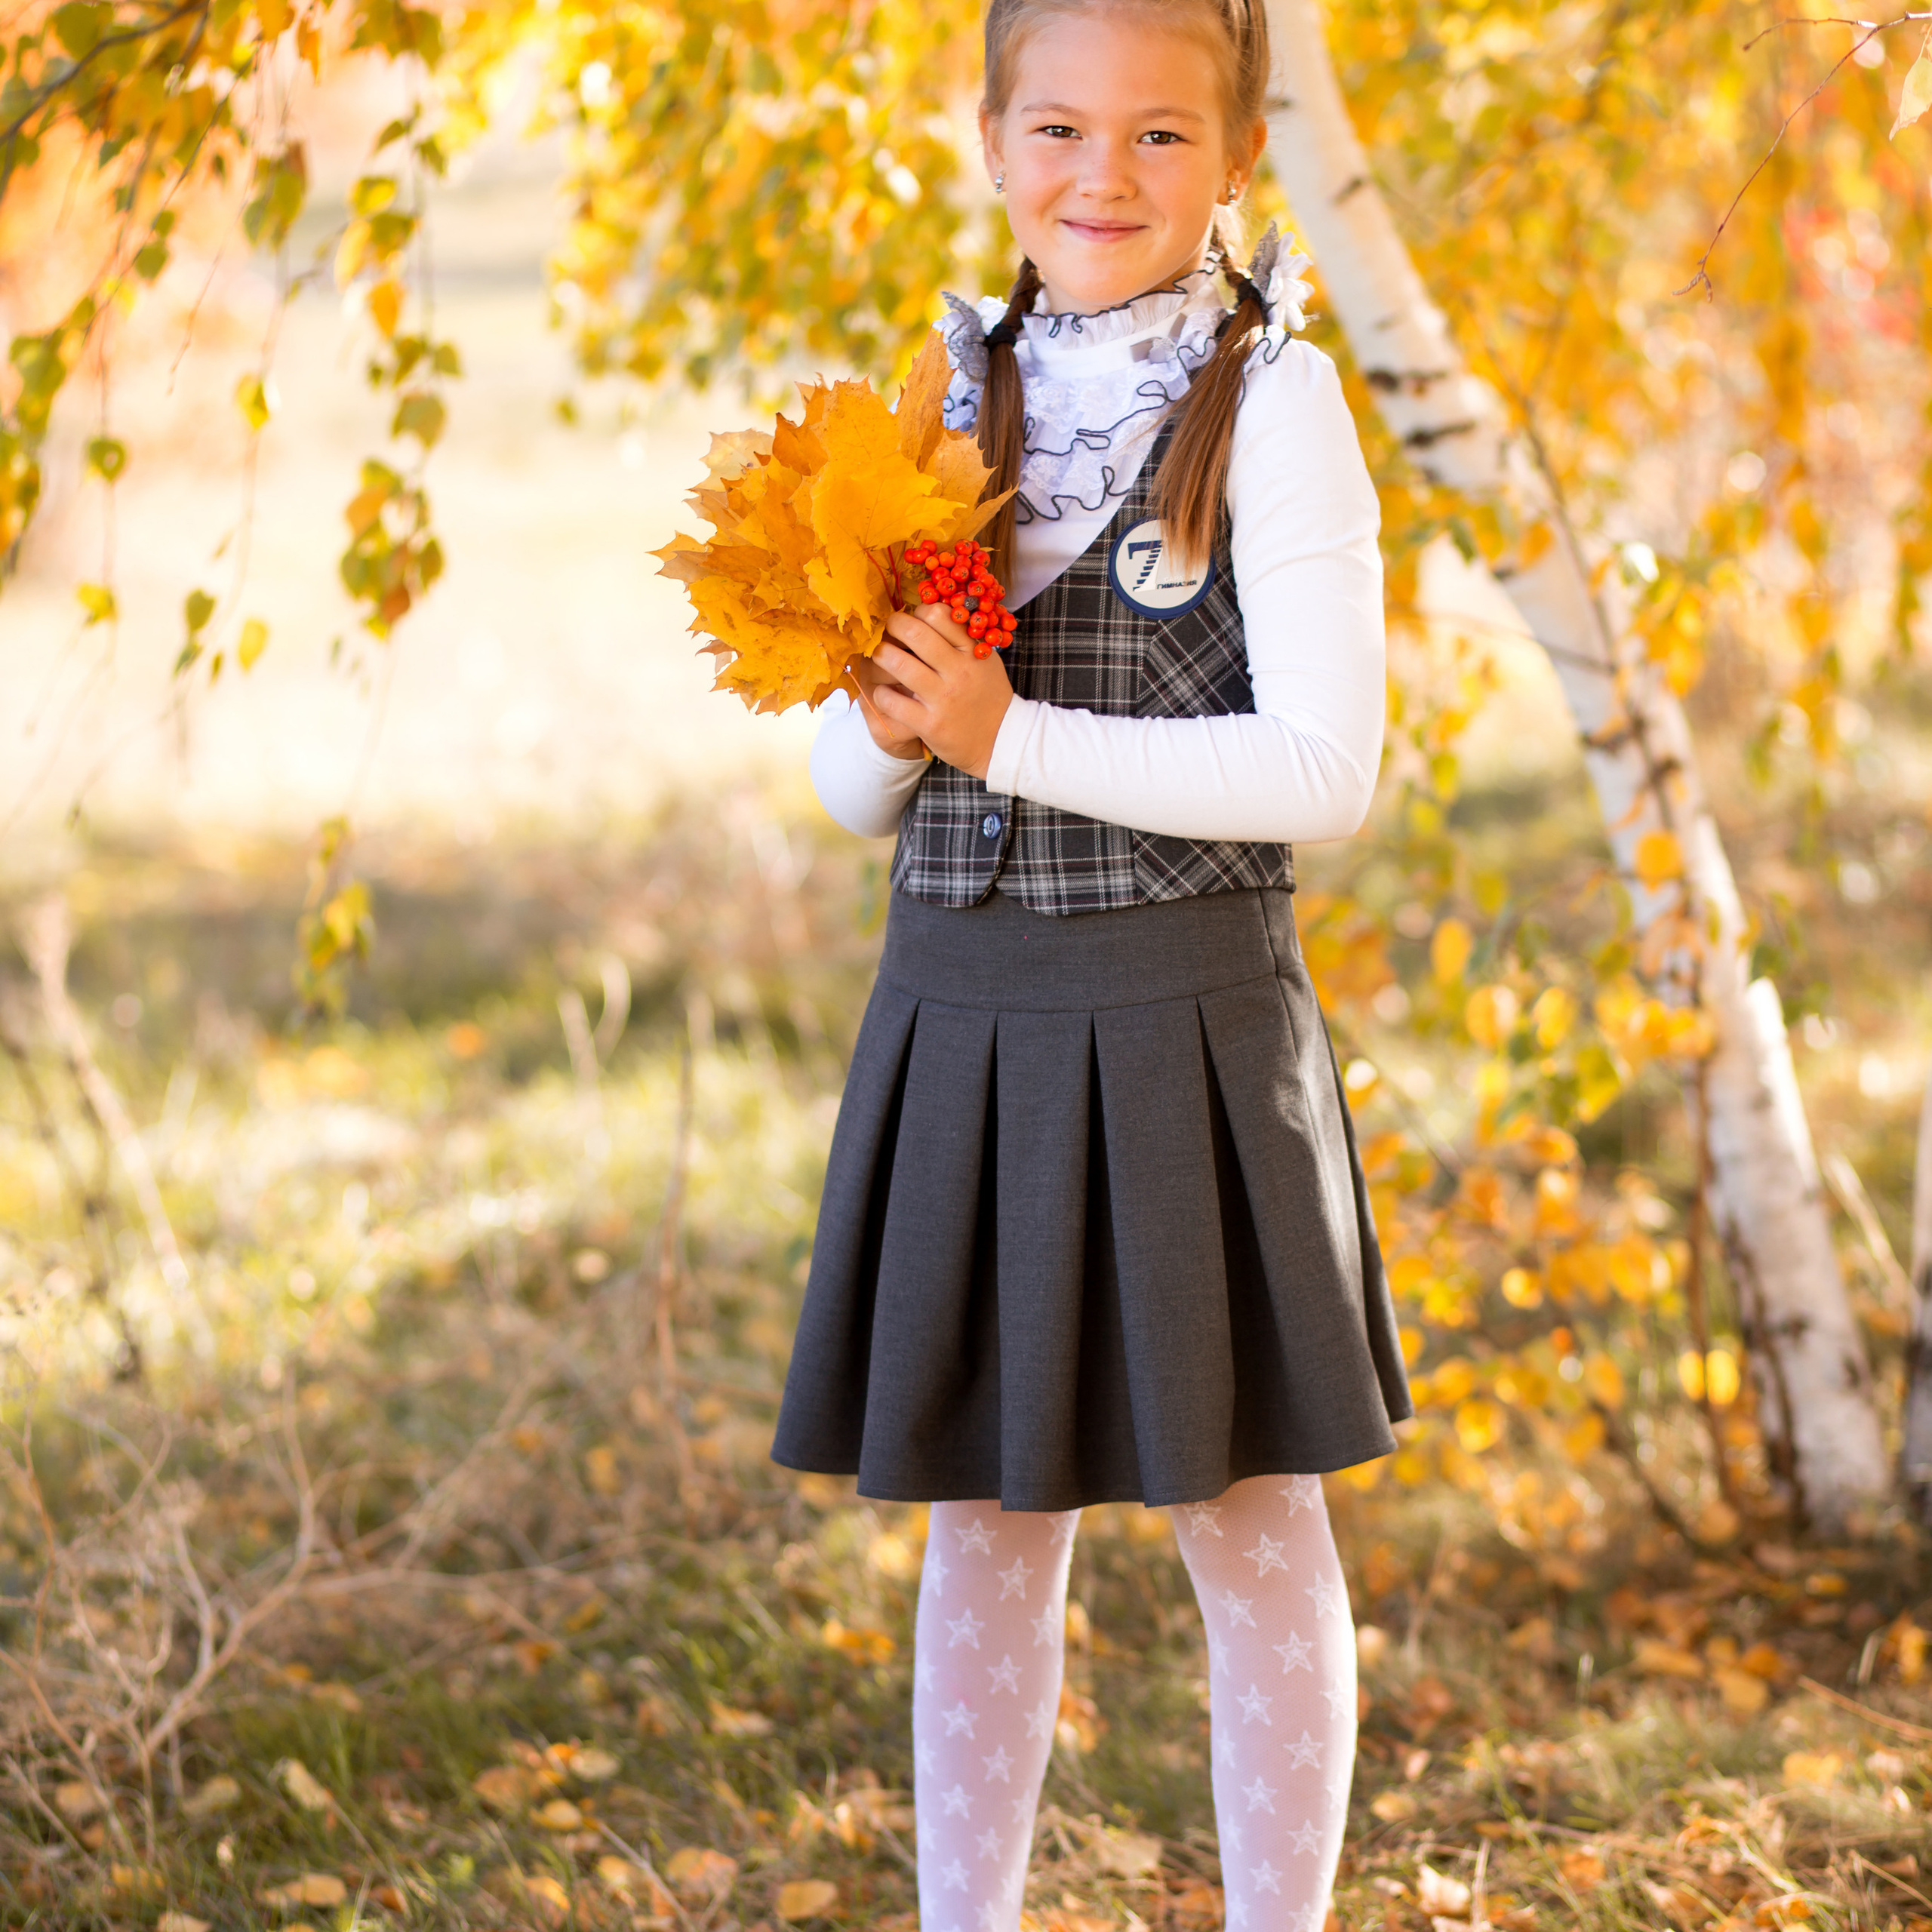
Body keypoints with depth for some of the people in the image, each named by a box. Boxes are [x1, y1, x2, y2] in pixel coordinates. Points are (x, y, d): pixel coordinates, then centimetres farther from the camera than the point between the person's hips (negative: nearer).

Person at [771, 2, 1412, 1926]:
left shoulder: (1272, 402, -7)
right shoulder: (950, 399, 8)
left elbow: (1324, 767, -14)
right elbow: (856, 791, 10)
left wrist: (1010, 732, -17)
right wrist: (890, 716, -13)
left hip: (1182, 1016, -4)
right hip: (960, 1009, 5)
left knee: (1249, 1523, 8)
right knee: (985, 1519, 13)